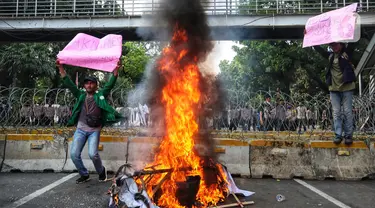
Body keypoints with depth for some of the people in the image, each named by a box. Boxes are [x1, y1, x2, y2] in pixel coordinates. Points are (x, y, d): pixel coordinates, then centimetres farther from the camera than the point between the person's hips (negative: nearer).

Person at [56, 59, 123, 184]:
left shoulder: (100, 95, 3)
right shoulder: (81, 95, 10)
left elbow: (110, 84, -6)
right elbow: (69, 84, 6)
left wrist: (116, 69, -19)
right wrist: (61, 68, -2)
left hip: (94, 130, -3)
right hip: (81, 129, 3)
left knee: (93, 154, -16)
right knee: (74, 154, -5)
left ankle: (101, 171, 15)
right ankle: (84, 175, 20)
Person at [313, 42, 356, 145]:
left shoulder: (347, 53, 3)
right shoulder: (330, 56, 12)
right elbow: (318, 48, 16)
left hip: (346, 87, -3)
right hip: (334, 88, 3)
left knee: (347, 112, 0)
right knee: (336, 112, 1)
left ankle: (348, 135, 5)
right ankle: (338, 135, 3)